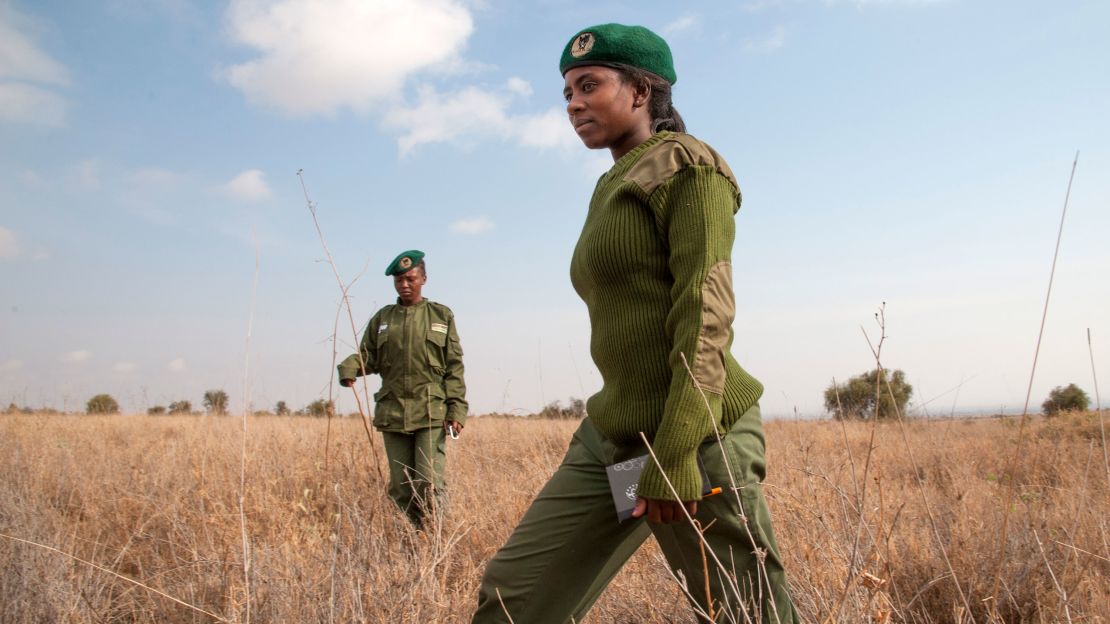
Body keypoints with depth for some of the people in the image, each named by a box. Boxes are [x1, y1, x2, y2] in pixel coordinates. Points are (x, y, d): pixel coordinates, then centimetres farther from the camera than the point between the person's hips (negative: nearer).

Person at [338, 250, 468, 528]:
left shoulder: (442, 316, 6)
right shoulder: (382, 318, 13)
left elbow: (454, 366, 2)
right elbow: (367, 357, 10)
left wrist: (457, 409, -7)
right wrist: (349, 367, -14)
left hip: (431, 412, -3)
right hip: (393, 412, 3)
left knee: (430, 484, -10)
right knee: (400, 487, 7)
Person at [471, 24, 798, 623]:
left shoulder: (688, 168, -6)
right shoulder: (611, 188, 17)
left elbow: (706, 313, -17)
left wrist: (676, 455, -23)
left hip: (695, 438, -8)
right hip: (611, 435, 8)